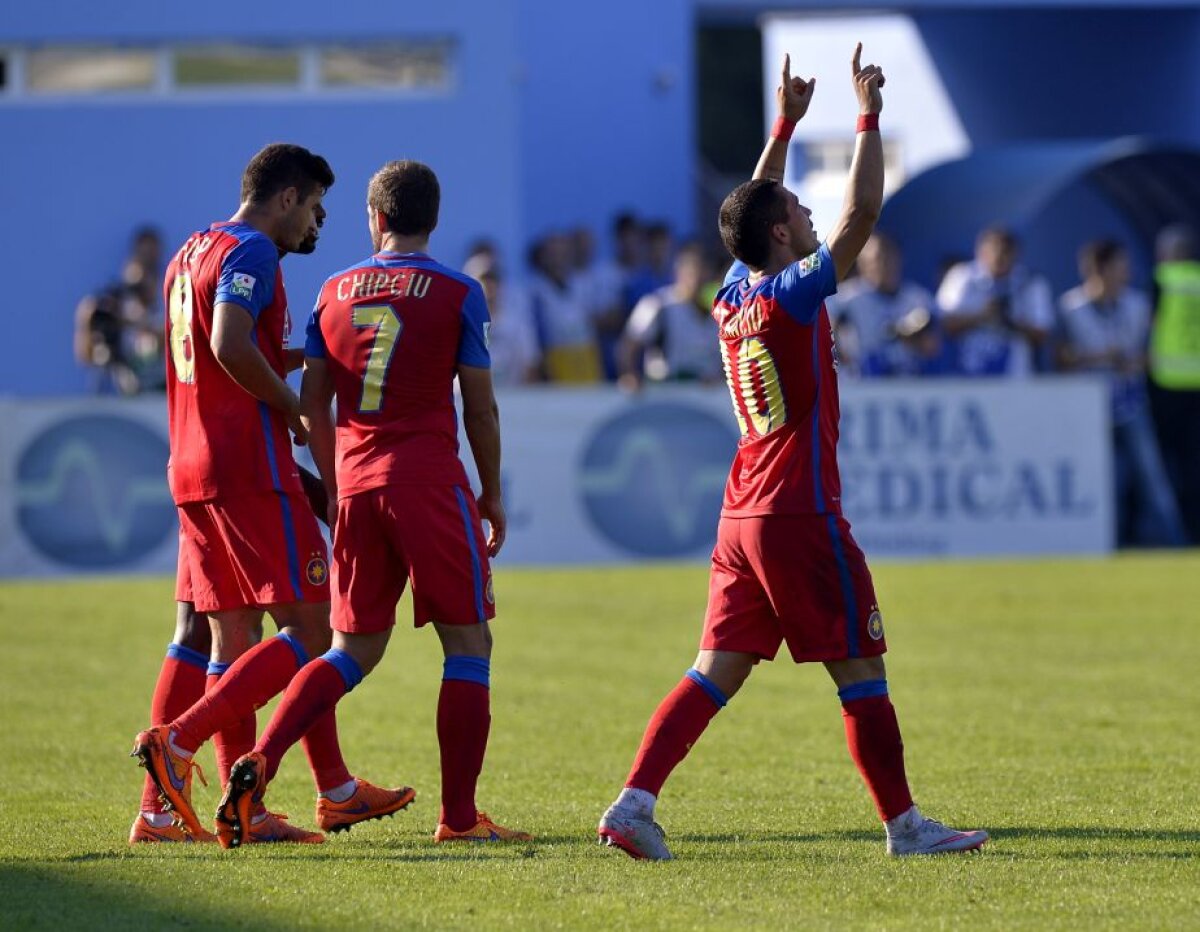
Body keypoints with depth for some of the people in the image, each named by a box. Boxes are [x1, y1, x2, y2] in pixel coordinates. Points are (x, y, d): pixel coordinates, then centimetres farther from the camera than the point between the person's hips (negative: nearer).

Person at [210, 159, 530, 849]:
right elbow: (480, 409, -1)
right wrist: (493, 493, 10)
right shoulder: (457, 293, -2)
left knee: (355, 649, 14)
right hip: (430, 478, -5)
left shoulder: (335, 293, 10)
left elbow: (314, 403, 11)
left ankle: (260, 762, -5)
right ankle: (459, 816, -1)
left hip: (356, 482, 5)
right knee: (468, 642, 4)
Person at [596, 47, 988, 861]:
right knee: (860, 672, 1)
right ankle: (904, 825, 6)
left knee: (716, 674, 4)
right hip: (801, 517, -8)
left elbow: (755, 209, 26)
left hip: (742, 519, 8)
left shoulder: (734, 296, 9)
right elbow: (862, 212, -14)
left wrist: (786, 125, 27)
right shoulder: (792, 296, -12)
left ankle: (634, 803, -8)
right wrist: (869, 117, -6)